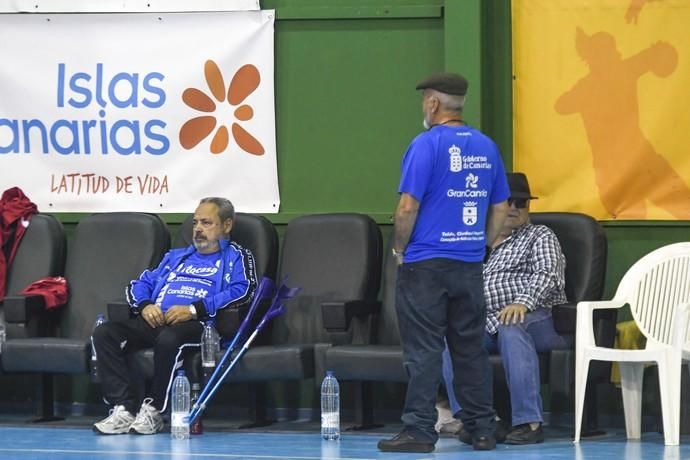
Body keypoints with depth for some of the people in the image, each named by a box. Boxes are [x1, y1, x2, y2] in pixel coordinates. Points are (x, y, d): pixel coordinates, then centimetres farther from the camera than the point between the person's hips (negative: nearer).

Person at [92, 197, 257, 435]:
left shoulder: (235, 257, 15)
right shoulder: (176, 257, 35)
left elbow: (243, 290, -6)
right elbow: (140, 284, 30)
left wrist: (193, 309, -15)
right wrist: (145, 305, 3)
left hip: (197, 324, -6)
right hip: (155, 322, 6)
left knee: (168, 339, -41)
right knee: (104, 333, -20)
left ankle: (153, 410, -24)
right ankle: (123, 409, -26)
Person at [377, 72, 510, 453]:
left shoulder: (427, 145, -12)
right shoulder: (486, 147, 8)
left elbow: (408, 207, -16)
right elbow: (501, 208, 12)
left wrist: (399, 249, -1)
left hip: (426, 265, -6)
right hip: (470, 265, 6)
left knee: (423, 351, -4)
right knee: (470, 349, 11)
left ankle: (420, 431, -5)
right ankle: (482, 430, 12)